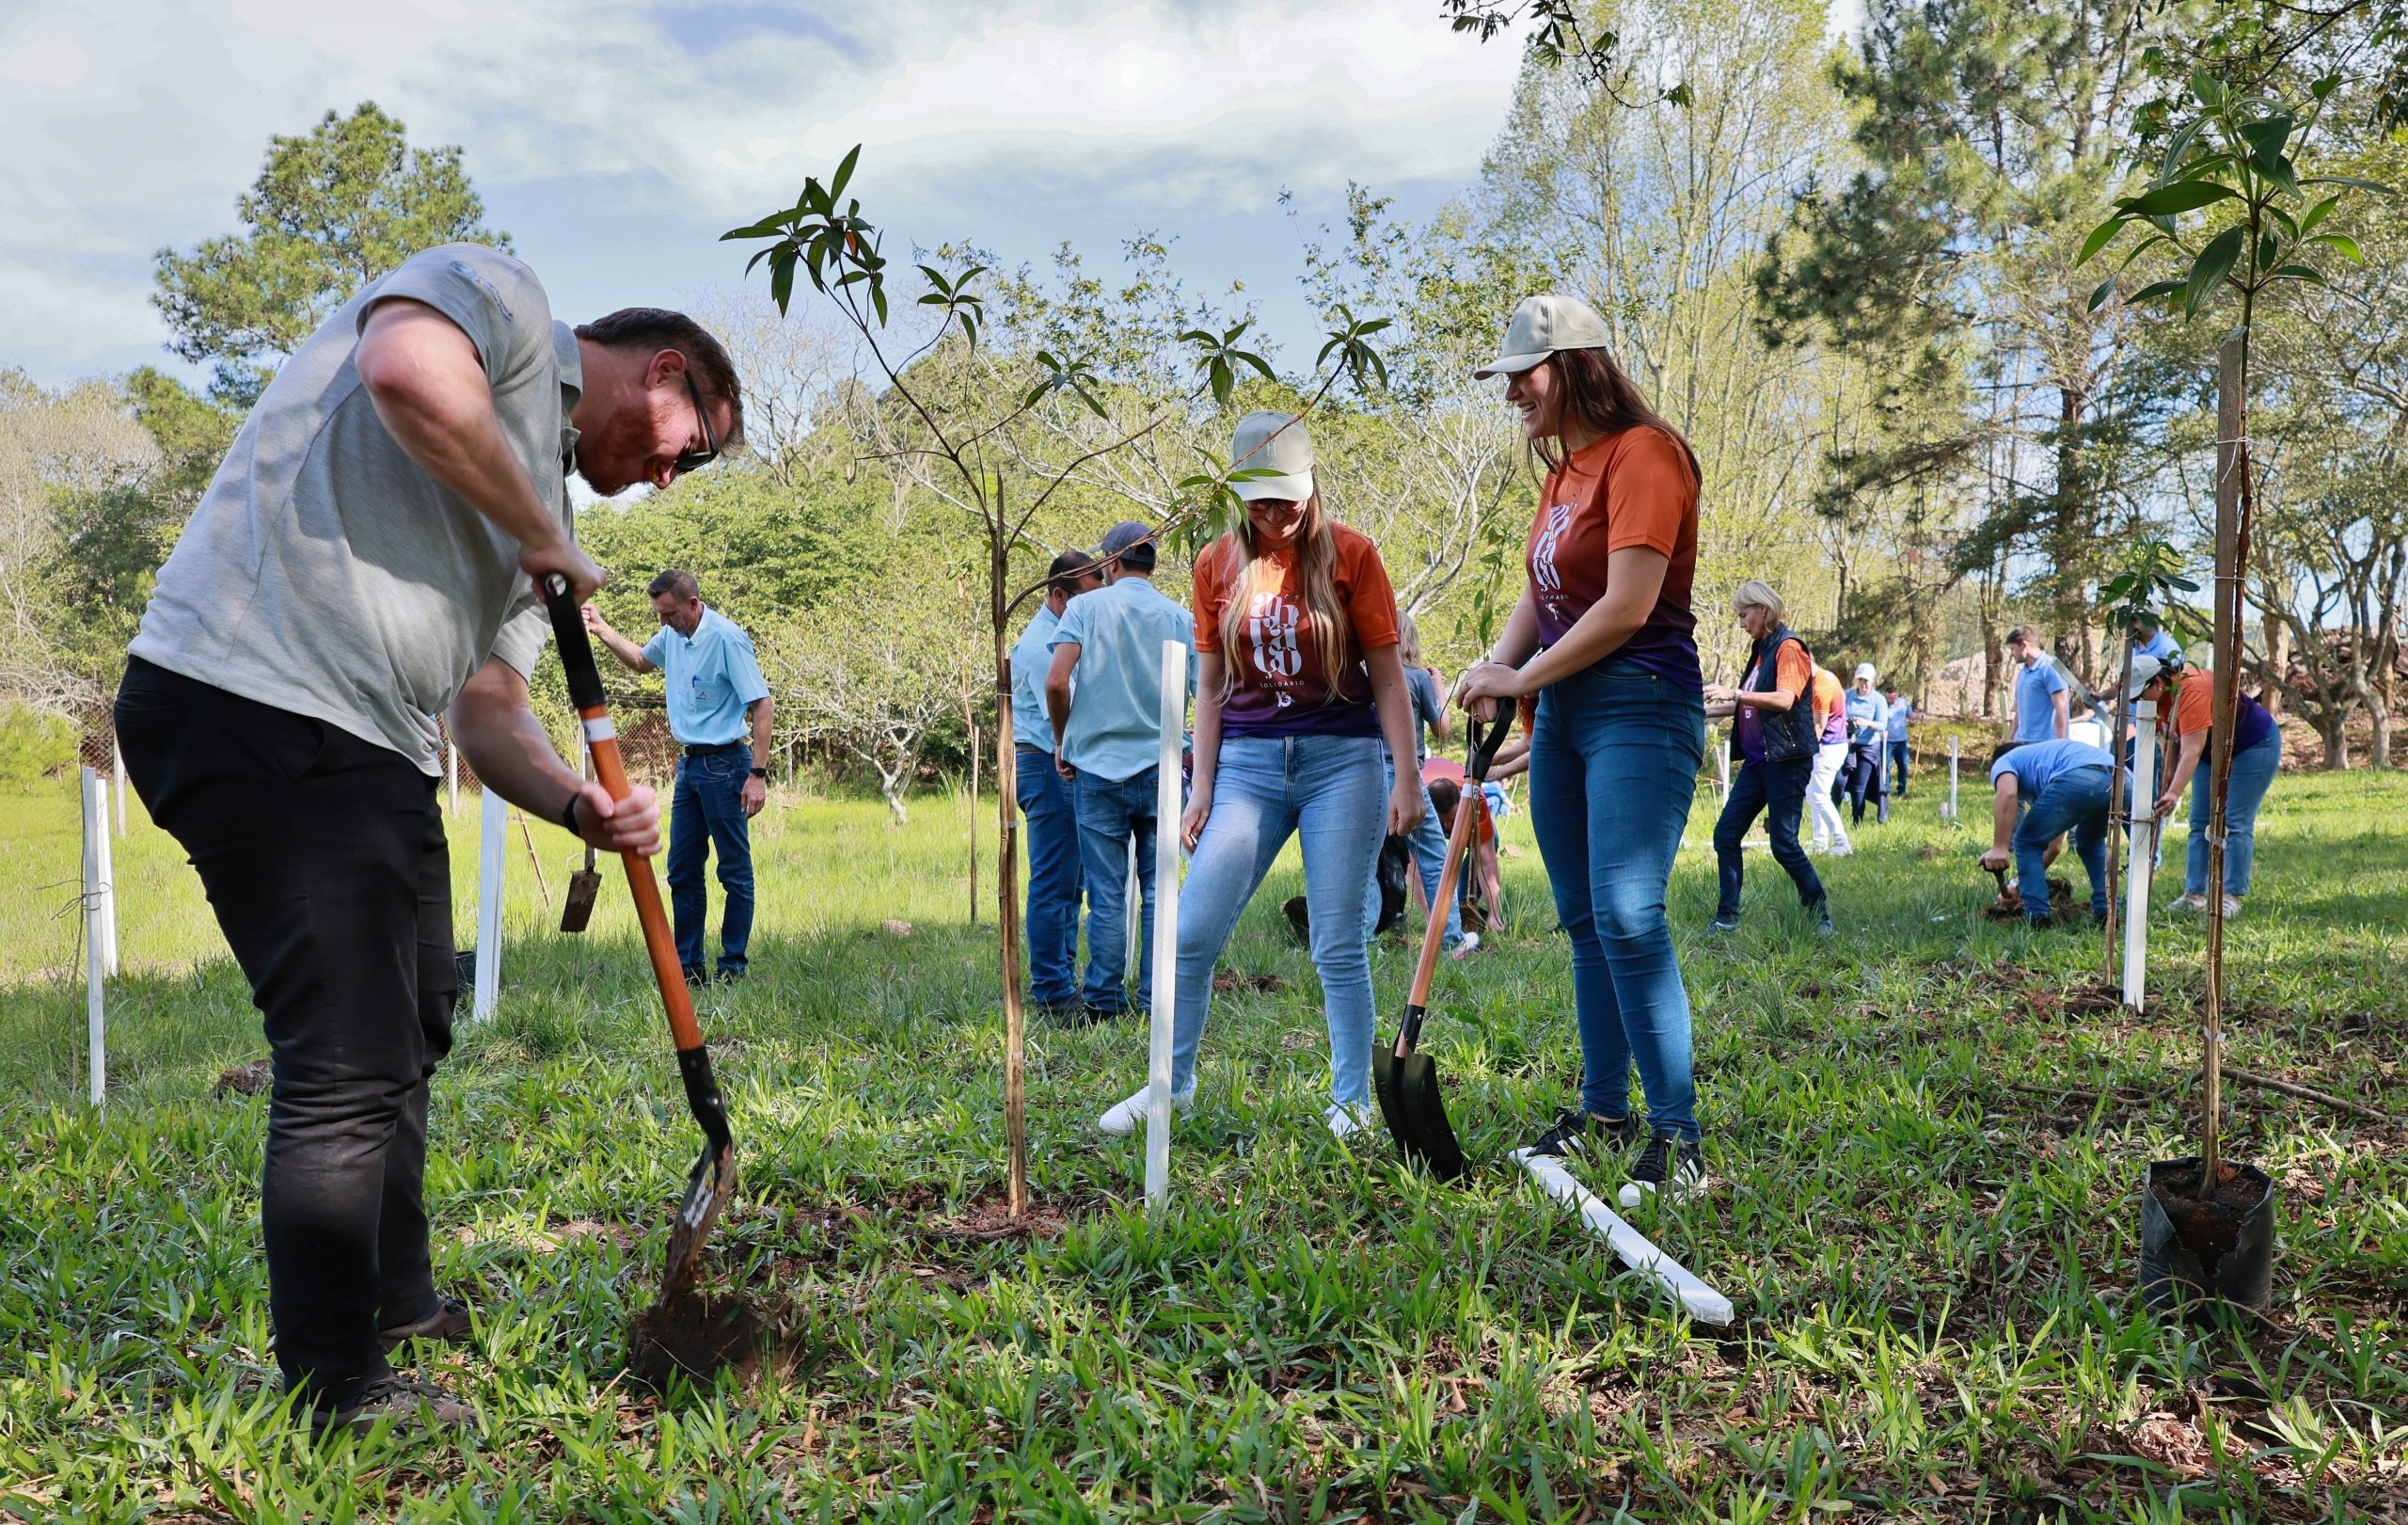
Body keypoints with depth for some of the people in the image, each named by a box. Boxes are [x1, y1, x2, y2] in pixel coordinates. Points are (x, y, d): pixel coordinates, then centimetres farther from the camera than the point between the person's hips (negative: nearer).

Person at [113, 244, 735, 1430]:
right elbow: (410, 374, -26)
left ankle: (398, 1312, 40)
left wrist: (577, 803, -1)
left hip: (371, 756, 10)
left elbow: (488, 707, 19)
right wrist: (543, 537, -11)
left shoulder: (541, 491, 24)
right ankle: (336, 1390, 11)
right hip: (250, 705, -10)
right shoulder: (496, 294, 0)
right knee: (348, 1065, -6)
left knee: (405, 1042, 21)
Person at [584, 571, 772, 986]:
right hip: (689, 764, 9)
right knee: (682, 870, 9)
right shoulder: (673, 635, 10)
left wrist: (758, 774, -22)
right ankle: (687, 968, 16)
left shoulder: (727, 638, -15)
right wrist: (600, 628, 19)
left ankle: (733, 969, 4)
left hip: (725, 765, -8)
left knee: (735, 872, -1)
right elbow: (640, 661, 33)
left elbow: (763, 705, -17)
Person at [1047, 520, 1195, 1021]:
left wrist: (1063, 740, 3)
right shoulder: (1179, 617, 4)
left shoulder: (1086, 607, -1)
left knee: (1107, 893, 3)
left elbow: (1056, 682, -12)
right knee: (1159, 889, 7)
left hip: (1098, 767, -1)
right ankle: (1156, 1000, 9)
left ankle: (1105, 1000, 7)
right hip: (1161, 768, 1)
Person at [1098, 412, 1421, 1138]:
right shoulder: (1217, 565, 6)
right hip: (1248, 761, 3)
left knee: (1338, 944, 1)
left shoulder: (1350, 554, -2)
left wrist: (1406, 778, -4)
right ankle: (1172, 1083, 16)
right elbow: (1210, 686, 9)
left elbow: (1387, 675, 0)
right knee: (1193, 931, -2)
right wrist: (1203, 788, 4)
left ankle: (1352, 1101, 14)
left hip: (1341, 760, -2)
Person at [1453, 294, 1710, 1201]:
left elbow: (1627, 606, -19)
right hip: (1562, 711, 9)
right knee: (1584, 920, 12)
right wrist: (1497, 666, -3)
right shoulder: (1563, 471, 17)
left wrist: (1525, 678, -11)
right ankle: (1603, 1113, 22)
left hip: (1639, 707, -9)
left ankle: (1679, 1140, -12)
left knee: (1627, 916, -17)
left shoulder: (1643, 452, -11)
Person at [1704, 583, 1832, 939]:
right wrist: (1704, 710, 22)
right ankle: (1727, 918, 9)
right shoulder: (1761, 650, 17)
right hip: (1757, 760, 9)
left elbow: (1784, 699, -25)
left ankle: (1821, 916, 7)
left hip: (1787, 760, -9)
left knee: (1784, 843, -7)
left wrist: (1734, 693, -27)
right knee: (1726, 835, 4)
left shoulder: (1789, 648, -10)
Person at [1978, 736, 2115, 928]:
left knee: (2026, 842, 15)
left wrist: (2000, 847, -3)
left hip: (2077, 781, -7)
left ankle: (2037, 917, 9)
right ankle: (2107, 912, 27)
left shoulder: (2003, 762, 26)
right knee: (2092, 843, 35)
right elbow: (2055, 843, 49)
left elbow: (2007, 794, -3)